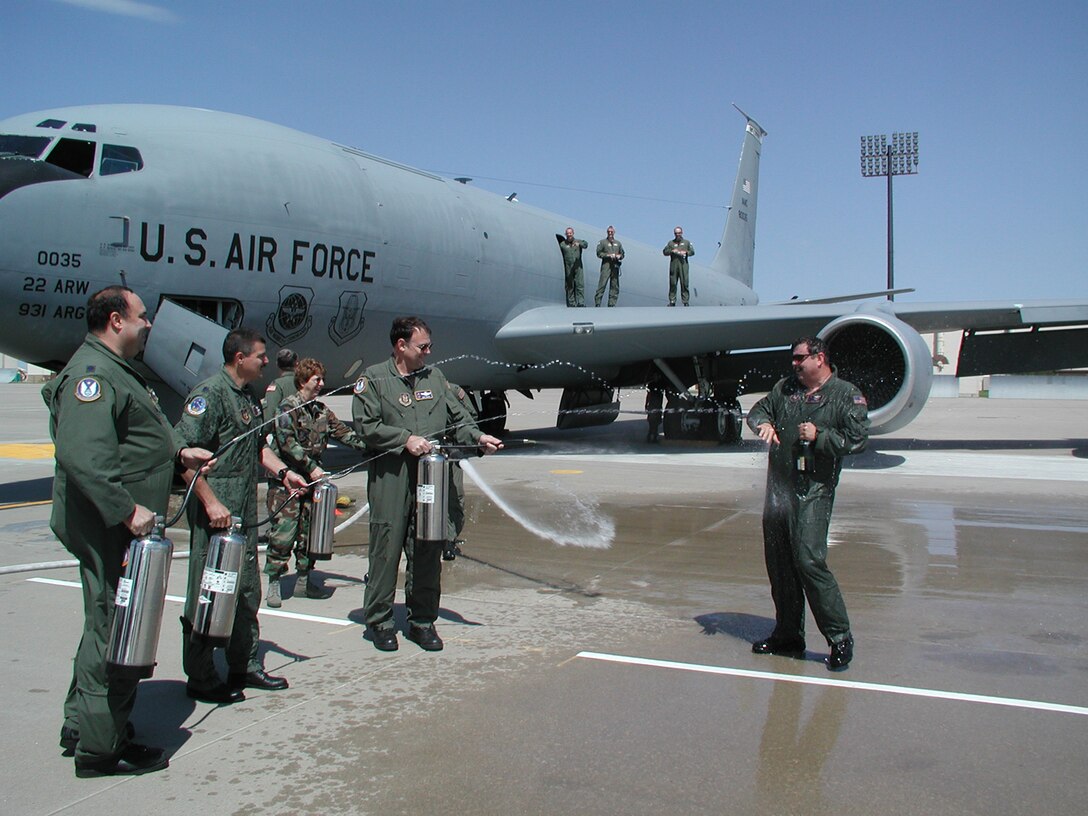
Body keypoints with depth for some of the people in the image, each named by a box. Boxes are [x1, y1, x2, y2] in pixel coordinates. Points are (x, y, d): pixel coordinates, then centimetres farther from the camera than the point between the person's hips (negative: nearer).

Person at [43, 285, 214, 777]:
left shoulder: (117, 370, 18)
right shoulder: (92, 374, -18)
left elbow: (136, 436, 28)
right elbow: (81, 455, -29)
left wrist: (179, 451, 12)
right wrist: (126, 509, -30)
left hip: (122, 526, 11)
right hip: (108, 530, -11)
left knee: (108, 626, 20)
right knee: (114, 631, -3)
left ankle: (81, 728, 34)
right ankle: (101, 747, 9)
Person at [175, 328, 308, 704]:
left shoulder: (249, 397, 15)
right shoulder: (210, 394, -14)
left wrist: (282, 471, 11)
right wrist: (211, 502, -22)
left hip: (245, 513, 9)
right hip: (214, 514, -9)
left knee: (247, 592, 16)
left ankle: (245, 666, 29)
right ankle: (201, 679, 12)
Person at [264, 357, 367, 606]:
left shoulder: (322, 410, 13)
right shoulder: (288, 407, -8)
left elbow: (341, 431, 12)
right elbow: (287, 443, -15)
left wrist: (368, 445, 0)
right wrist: (311, 467, -17)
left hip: (312, 477, 7)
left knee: (310, 529, 10)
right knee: (284, 532, -7)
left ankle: (304, 578, 21)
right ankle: (274, 583, 3)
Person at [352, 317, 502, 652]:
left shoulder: (434, 377, 16)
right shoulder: (373, 379, 1)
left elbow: (456, 417, 17)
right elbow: (366, 425, -6)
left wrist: (478, 437, 1)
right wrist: (405, 439, -13)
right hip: (390, 477, -4)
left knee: (427, 551, 6)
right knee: (386, 549, -1)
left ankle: (422, 620, 18)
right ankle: (378, 620, 13)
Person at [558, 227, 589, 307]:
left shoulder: (578, 241, 9)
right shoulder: (562, 244, 7)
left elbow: (586, 244, -12)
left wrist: (579, 244, -32)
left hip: (578, 267, 0)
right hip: (568, 268, 0)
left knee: (580, 284, -9)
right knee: (570, 286, 2)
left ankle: (581, 303, -12)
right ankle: (571, 303, 8)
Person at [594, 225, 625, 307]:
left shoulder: (618, 243, 20)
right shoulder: (602, 242, 5)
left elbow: (622, 254, 21)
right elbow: (599, 253, -2)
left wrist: (619, 256, -2)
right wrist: (608, 255, -13)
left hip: (615, 266, 5)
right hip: (606, 264, -5)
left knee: (615, 286, 4)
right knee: (602, 284, -11)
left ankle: (611, 304, 8)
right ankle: (597, 303, -11)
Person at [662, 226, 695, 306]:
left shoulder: (687, 242, 15)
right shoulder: (671, 243, 16)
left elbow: (692, 252, 9)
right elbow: (664, 251, 9)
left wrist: (686, 252, -10)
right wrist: (672, 251, -8)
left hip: (683, 265, -1)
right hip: (673, 265, 1)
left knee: (684, 283, -6)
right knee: (672, 283, -1)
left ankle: (685, 301, -4)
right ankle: (672, 301, 3)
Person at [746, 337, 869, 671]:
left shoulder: (847, 396, -2)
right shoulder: (785, 387, 14)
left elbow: (857, 439, -8)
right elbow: (758, 410, 19)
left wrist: (820, 436, -18)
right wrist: (763, 423, -3)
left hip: (813, 492, -6)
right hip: (778, 489, 6)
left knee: (809, 560, -16)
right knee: (778, 563, 10)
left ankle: (840, 639, -3)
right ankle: (787, 635, 23)